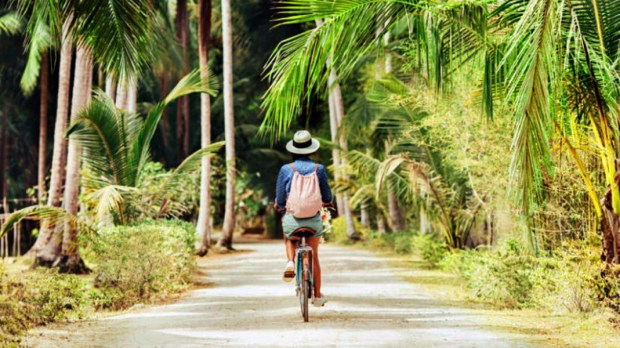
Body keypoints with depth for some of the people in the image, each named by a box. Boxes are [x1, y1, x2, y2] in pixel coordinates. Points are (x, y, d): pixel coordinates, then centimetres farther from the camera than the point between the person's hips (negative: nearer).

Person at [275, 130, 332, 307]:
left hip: (292, 219, -1)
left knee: (289, 238, 34)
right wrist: (326, 201, 30)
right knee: (314, 256, 20)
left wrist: (278, 205, 22)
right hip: (314, 220, 1)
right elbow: (327, 197, 5)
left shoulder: (286, 169, -6)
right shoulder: (319, 169, -3)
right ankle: (317, 295, 26)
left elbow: (280, 202, -2)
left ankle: (290, 262, 7)